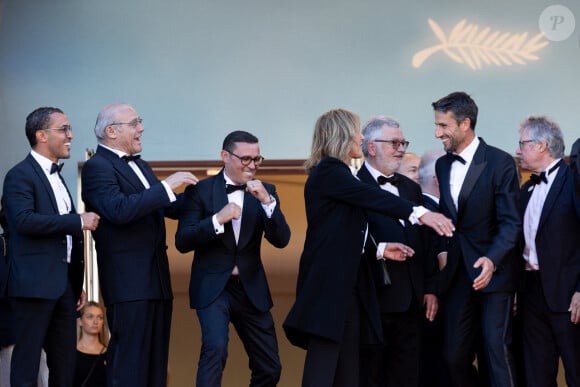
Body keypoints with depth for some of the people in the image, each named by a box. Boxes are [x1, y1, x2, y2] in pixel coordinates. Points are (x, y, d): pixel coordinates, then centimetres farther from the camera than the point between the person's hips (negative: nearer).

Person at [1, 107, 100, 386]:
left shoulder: (57, 176, 20)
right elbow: (24, 221, -22)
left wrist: (78, 283, 19)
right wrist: (78, 221, -19)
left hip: (64, 284, 9)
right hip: (35, 283, -9)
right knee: (27, 362, -4)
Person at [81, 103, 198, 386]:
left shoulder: (141, 167, 19)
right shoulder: (97, 167, -9)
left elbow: (172, 209, 21)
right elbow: (120, 210, -24)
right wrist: (166, 186, -21)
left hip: (157, 281, 9)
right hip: (129, 282, -9)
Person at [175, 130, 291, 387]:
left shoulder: (265, 192, 5)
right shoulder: (200, 190, -4)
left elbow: (281, 240, -6)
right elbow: (182, 242, -10)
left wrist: (267, 201, -20)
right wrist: (217, 219, -23)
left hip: (251, 287, 4)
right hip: (213, 285, -3)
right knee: (216, 348, -27)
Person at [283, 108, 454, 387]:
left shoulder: (337, 174, 19)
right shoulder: (328, 171, -10)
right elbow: (373, 198, -25)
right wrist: (419, 213, -34)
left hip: (347, 286, 10)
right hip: (328, 285, -10)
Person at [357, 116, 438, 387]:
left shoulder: (411, 188, 17)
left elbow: (424, 243, 17)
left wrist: (430, 289, 13)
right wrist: (378, 250, -25)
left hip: (412, 301, 7)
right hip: (374, 300, -7)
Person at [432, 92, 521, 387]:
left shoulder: (500, 162, -9)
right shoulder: (442, 165, 11)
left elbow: (511, 222, -12)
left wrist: (492, 260, -26)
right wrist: (443, 251, 2)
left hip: (493, 271, -6)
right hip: (456, 273, 6)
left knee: (497, 350, -9)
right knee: (455, 356, 4)